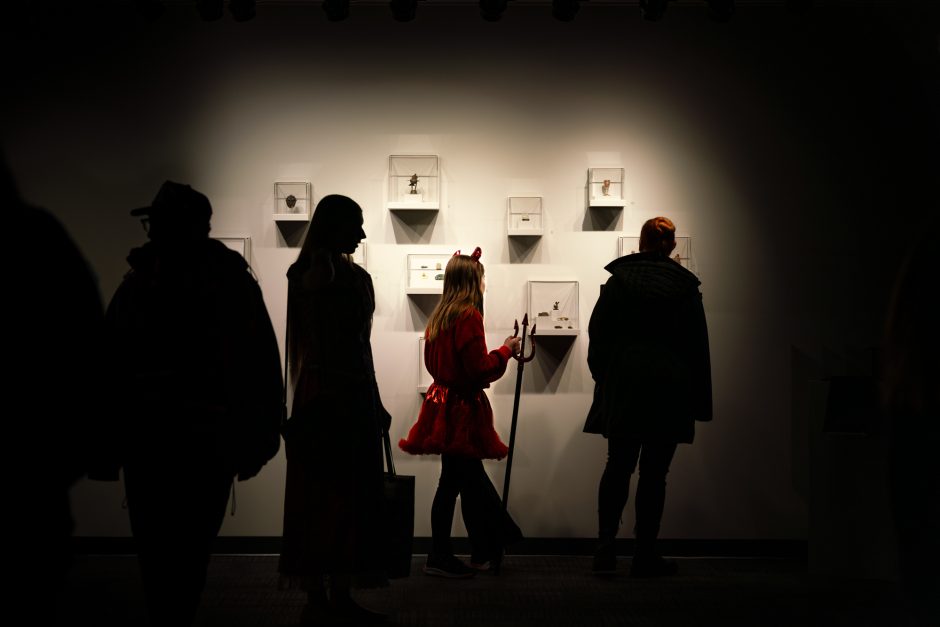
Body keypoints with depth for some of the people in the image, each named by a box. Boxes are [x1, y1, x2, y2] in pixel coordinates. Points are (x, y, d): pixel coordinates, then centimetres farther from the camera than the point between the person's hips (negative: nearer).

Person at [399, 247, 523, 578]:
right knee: (452, 482, -2)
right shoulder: (468, 316, -16)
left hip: (442, 399, 9)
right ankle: (439, 558, 5)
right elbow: (480, 369, -20)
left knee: (471, 476, 16)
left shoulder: (438, 316, 10)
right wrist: (505, 350, -4)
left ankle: (488, 550, 26)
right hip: (461, 409, -9)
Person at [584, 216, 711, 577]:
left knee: (618, 467, 8)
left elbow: (598, 335, 5)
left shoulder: (617, 281, 3)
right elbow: (697, 346, 4)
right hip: (669, 390, -1)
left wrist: (603, 378, 14)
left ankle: (605, 550, 1)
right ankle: (645, 555, 7)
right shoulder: (685, 286, 1)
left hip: (623, 388, 1)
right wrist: (700, 401, 9)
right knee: (654, 473, 3)